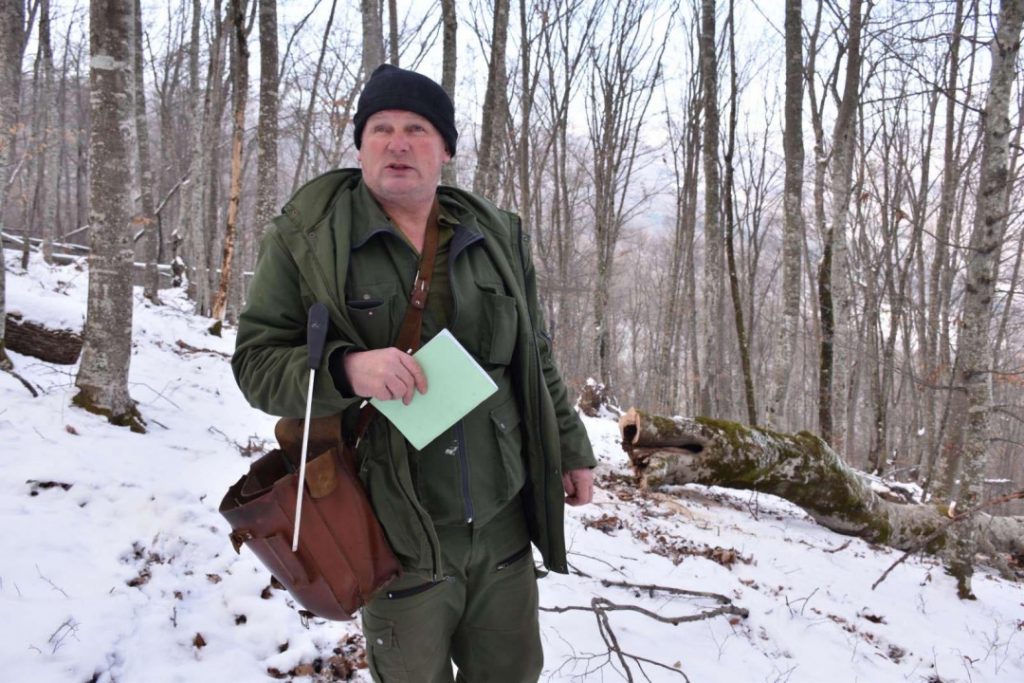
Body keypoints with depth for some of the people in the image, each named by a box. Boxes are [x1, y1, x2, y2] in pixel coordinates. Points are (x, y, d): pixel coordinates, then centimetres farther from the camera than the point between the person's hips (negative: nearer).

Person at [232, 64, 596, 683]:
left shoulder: (497, 236, 6)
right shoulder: (306, 239, -6)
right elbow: (255, 361, -7)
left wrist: (571, 449, 15)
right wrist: (345, 369, -26)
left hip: (504, 527, 4)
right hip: (397, 539, -4)